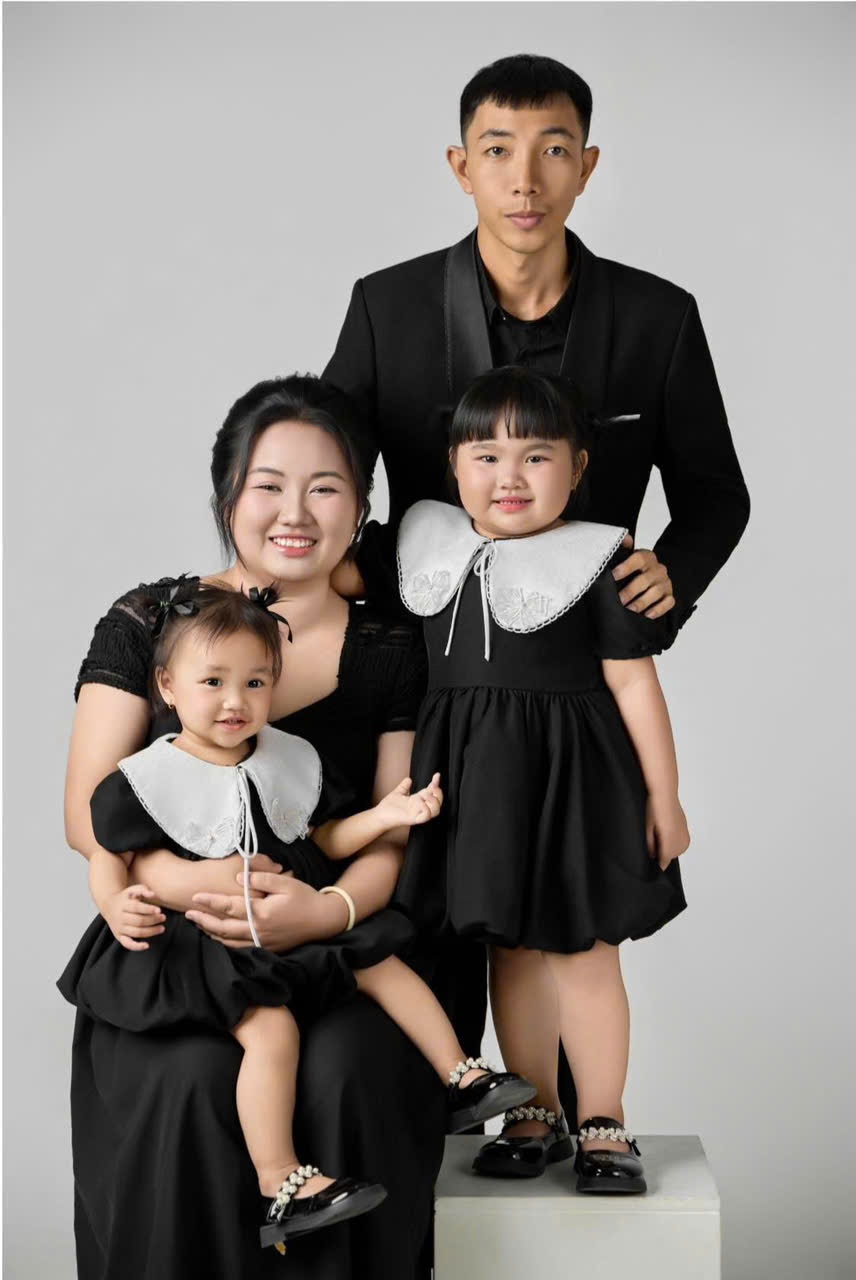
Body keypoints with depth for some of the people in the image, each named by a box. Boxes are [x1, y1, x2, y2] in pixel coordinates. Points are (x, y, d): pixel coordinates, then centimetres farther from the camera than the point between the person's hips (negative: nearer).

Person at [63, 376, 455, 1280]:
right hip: (168, 955, 0)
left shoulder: (390, 651, 5)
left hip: (333, 948, 0)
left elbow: (394, 836, 1)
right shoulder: (149, 623, 3)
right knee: (192, 1081, -29)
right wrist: (182, 879, -20)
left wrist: (326, 909, -21)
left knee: (349, 1075, -28)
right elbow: (87, 813, -1)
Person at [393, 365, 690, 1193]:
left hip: (571, 776, -5)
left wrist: (663, 796, -7)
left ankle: (603, 1126, 16)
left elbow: (633, 681, -8)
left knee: (581, 951, 2)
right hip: (473, 777, 5)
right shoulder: (432, 548, 4)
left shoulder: (593, 562, -9)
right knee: (510, 948, 13)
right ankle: (536, 1117, 26)